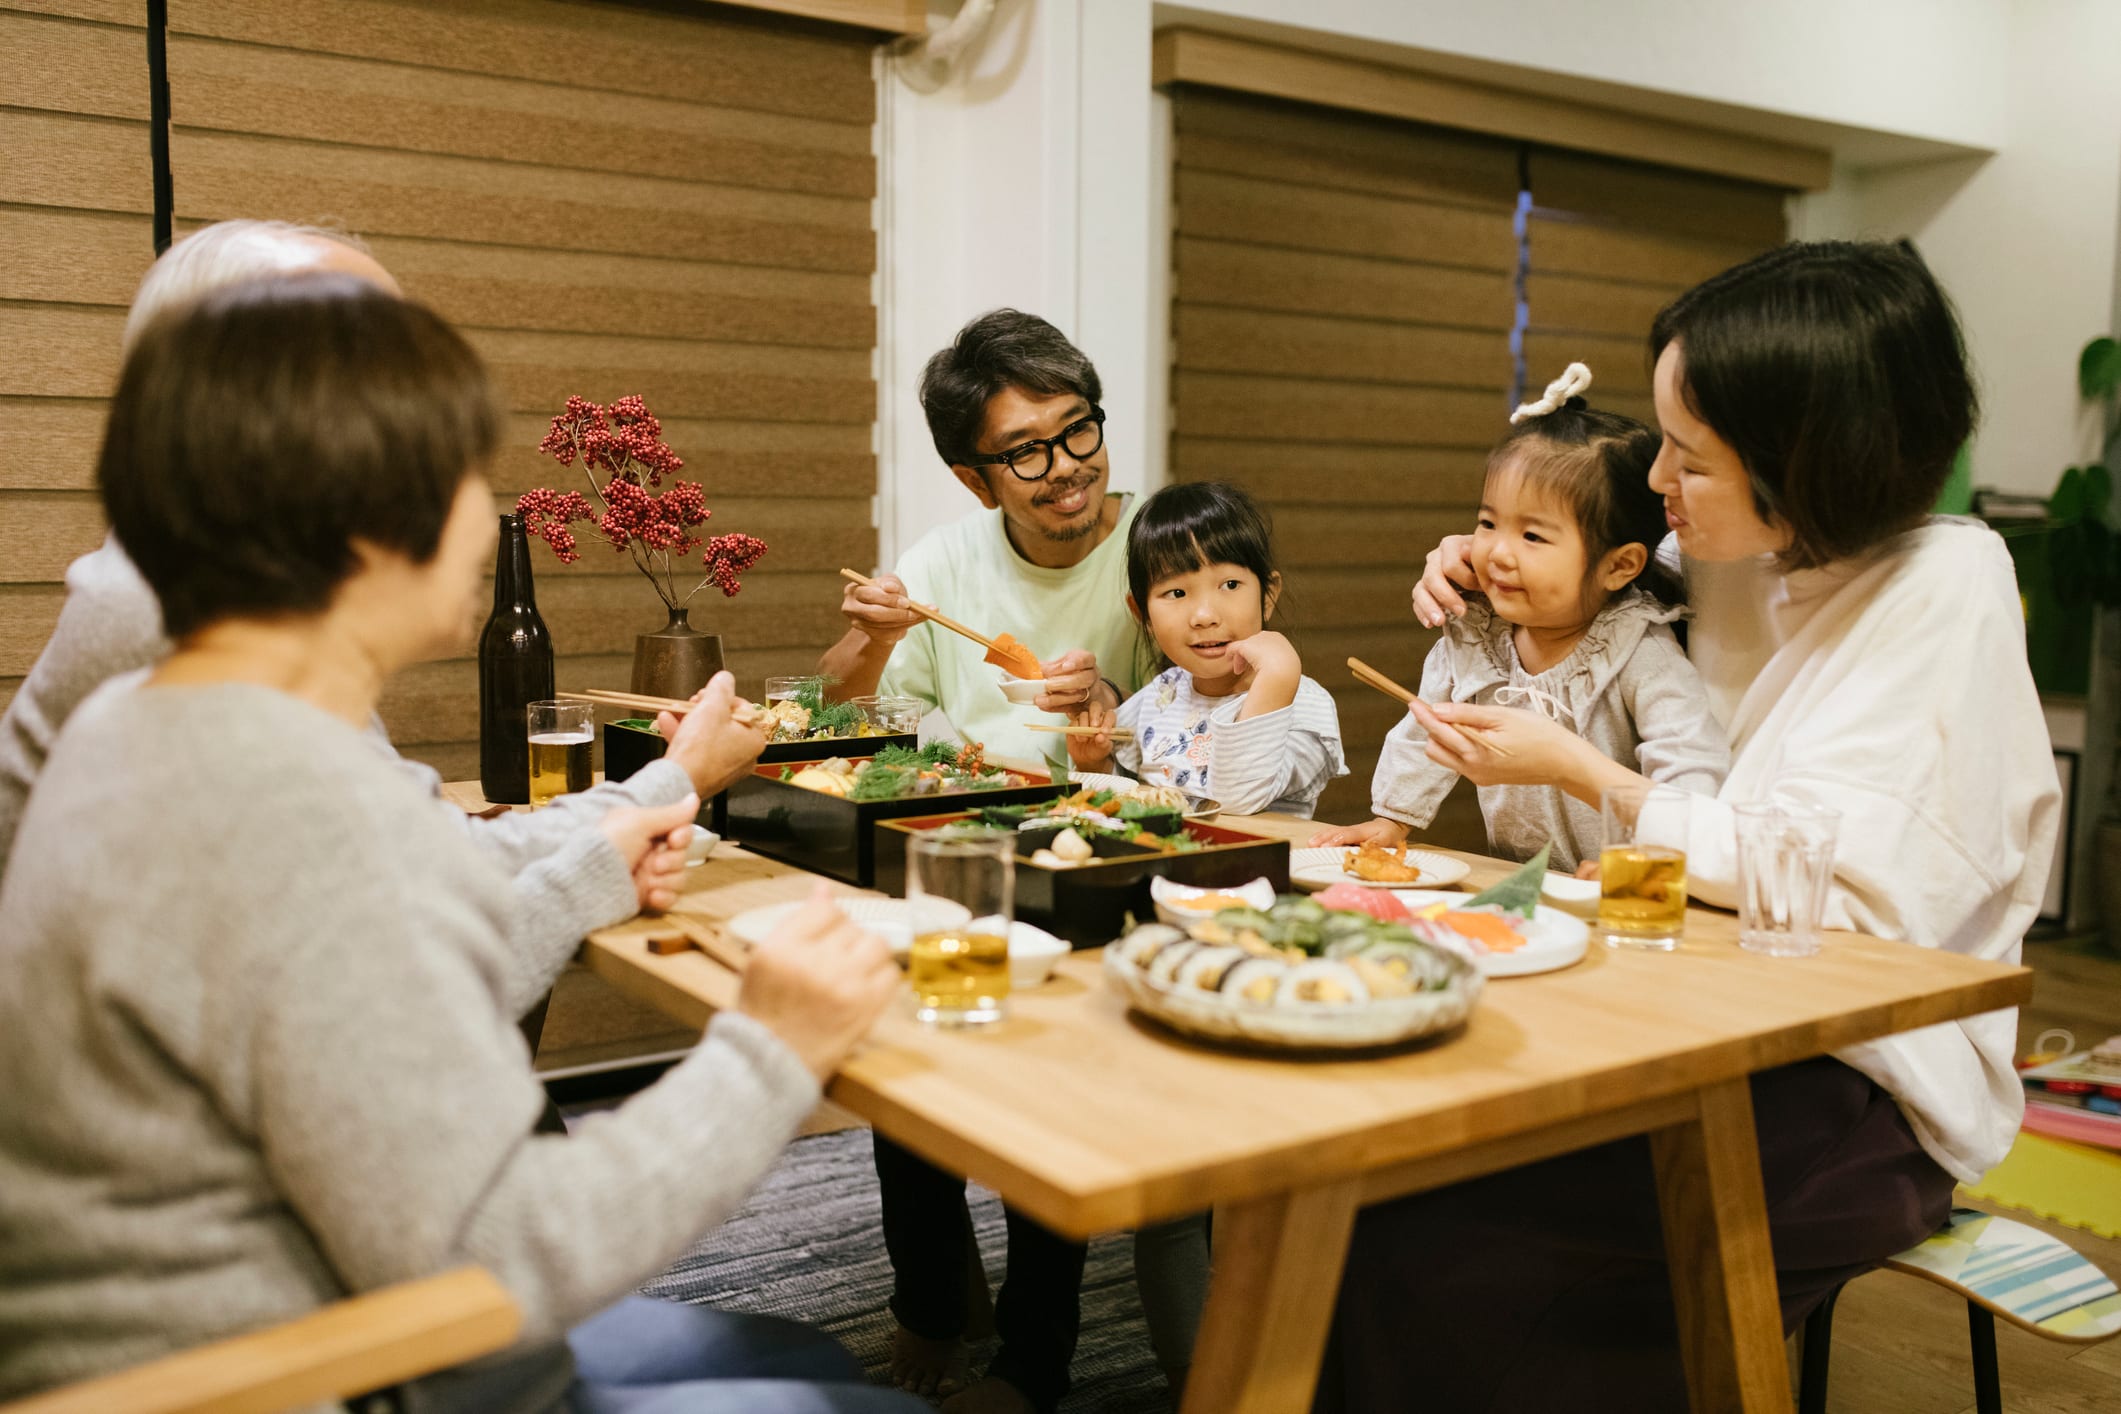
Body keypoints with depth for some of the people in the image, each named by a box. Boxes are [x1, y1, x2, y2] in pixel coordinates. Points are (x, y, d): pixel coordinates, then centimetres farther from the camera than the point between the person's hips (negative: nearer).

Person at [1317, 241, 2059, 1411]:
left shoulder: (1944, 594, -14)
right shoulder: (1721, 559, 6)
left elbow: (1821, 890, -22)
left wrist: (1571, 768, -18)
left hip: (1866, 1092, -7)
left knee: (1427, 1215, -23)